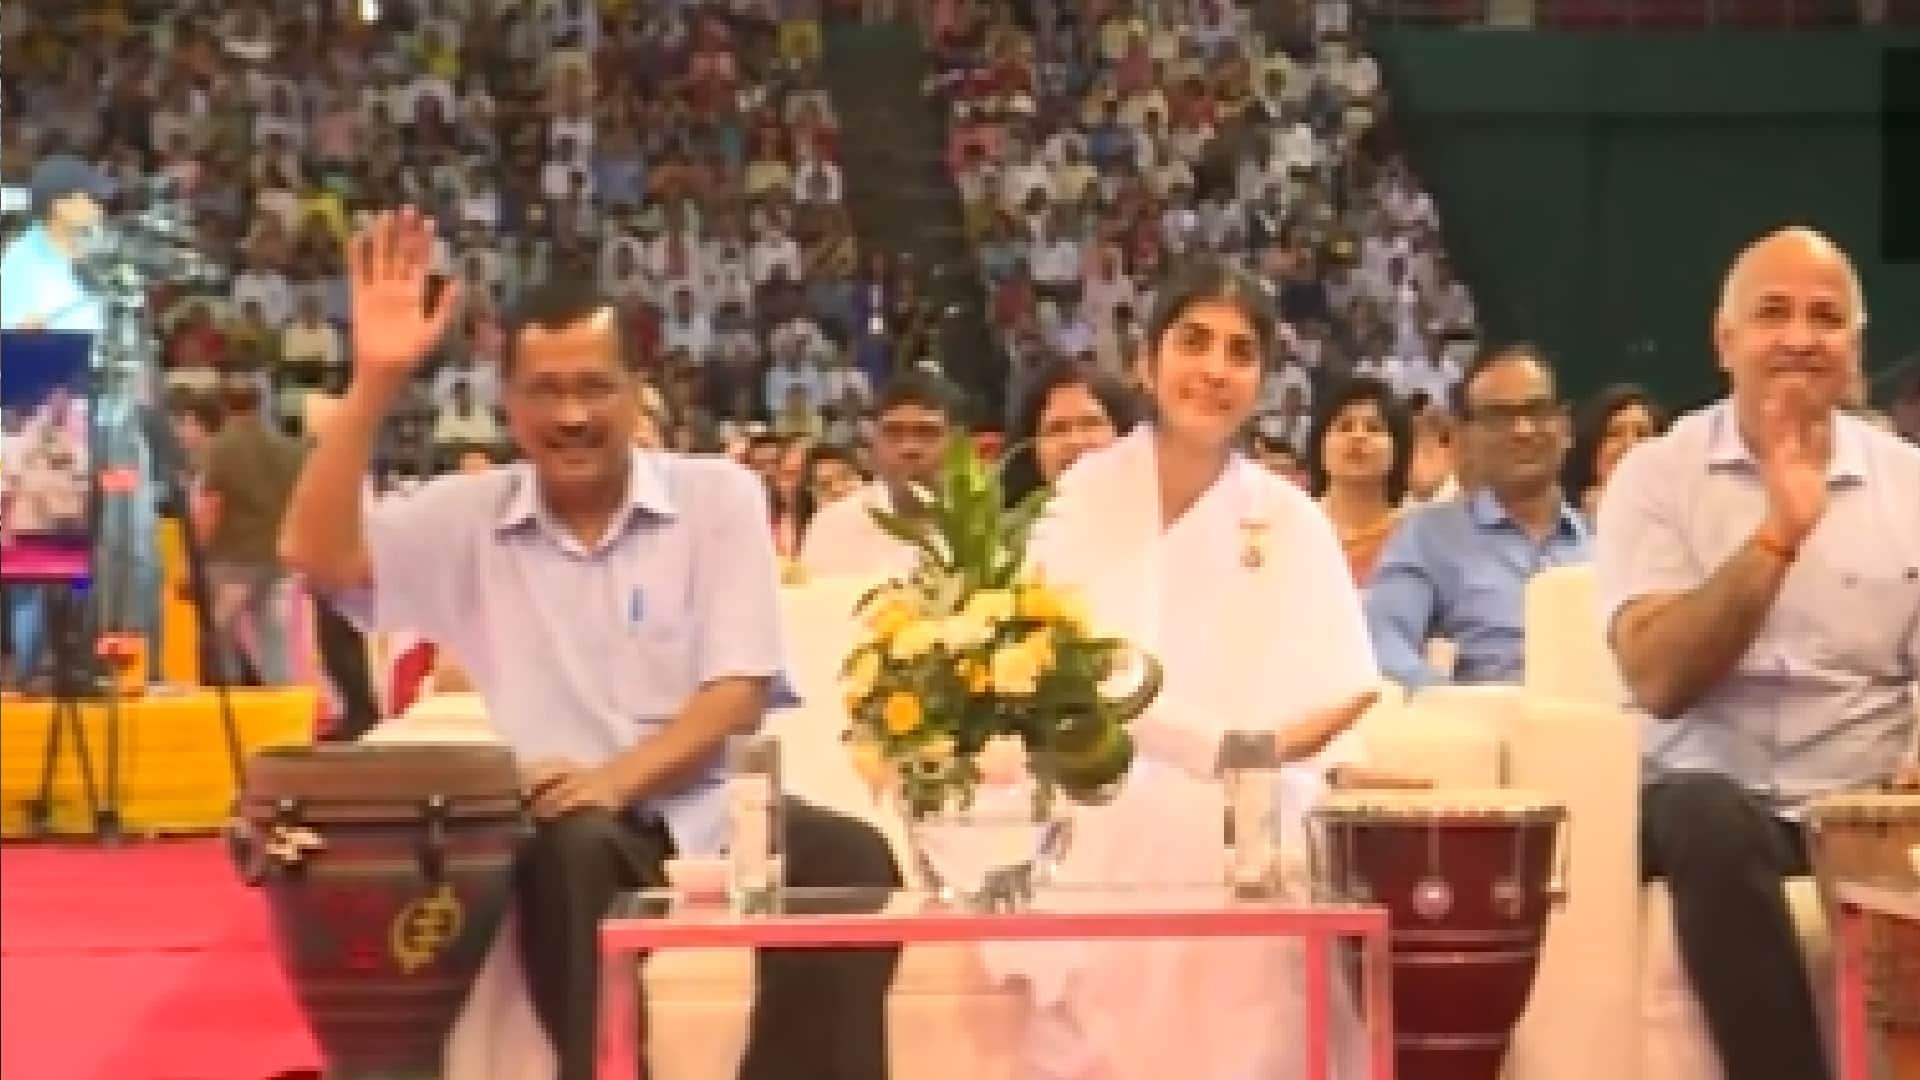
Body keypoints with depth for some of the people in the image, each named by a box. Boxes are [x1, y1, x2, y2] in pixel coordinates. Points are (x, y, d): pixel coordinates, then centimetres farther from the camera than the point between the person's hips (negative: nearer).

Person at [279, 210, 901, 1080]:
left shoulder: (718, 496, 4)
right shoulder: (467, 517, 9)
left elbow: (739, 692, -3)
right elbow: (316, 553, -6)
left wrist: (616, 780, -20)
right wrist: (375, 381, -14)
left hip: (691, 807, 1)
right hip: (550, 823, -1)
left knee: (848, 857, -27)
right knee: (574, 851, -36)